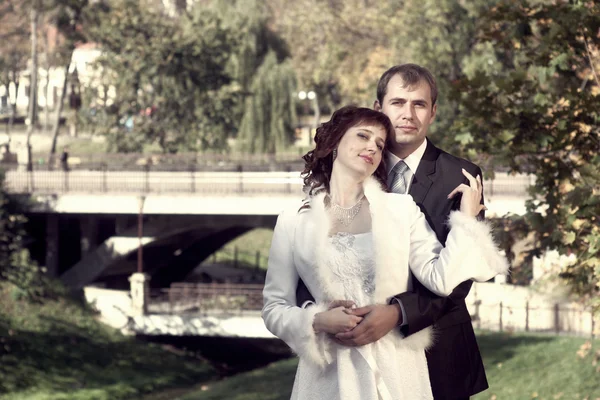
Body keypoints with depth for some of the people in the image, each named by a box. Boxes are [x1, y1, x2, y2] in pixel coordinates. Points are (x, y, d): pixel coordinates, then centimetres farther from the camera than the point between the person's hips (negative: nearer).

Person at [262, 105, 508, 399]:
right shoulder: (293, 222, 3)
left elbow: (442, 280, -8)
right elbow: (274, 308, 4)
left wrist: (466, 218, -4)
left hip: (396, 374, 1)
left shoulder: (401, 209, 4)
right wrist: (317, 322, -13)